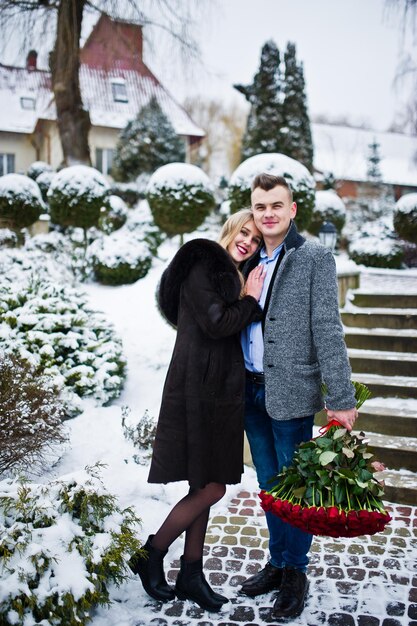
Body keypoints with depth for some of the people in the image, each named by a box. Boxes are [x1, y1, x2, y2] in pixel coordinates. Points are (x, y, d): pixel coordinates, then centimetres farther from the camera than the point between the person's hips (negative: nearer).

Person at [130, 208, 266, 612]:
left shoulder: (235, 277, 21)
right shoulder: (203, 265, -7)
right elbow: (215, 324, -18)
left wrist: (253, 299, 4)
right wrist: (250, 300, -5)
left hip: (221, 393, 9)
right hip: (199, 391, -9)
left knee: (204, 487, 11)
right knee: (211, 488, -6)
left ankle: (191, 575, 22)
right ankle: (150, 555, 13)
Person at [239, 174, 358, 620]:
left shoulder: (315, 258, -8)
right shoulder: (250, 259, 9)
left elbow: (327, 331, -13)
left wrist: (341, 399, -15)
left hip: (290, 393, -5)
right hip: (251, 390, 6)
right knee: (269, 486, 18)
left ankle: (296, 573, 27)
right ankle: (277, 562, 36)